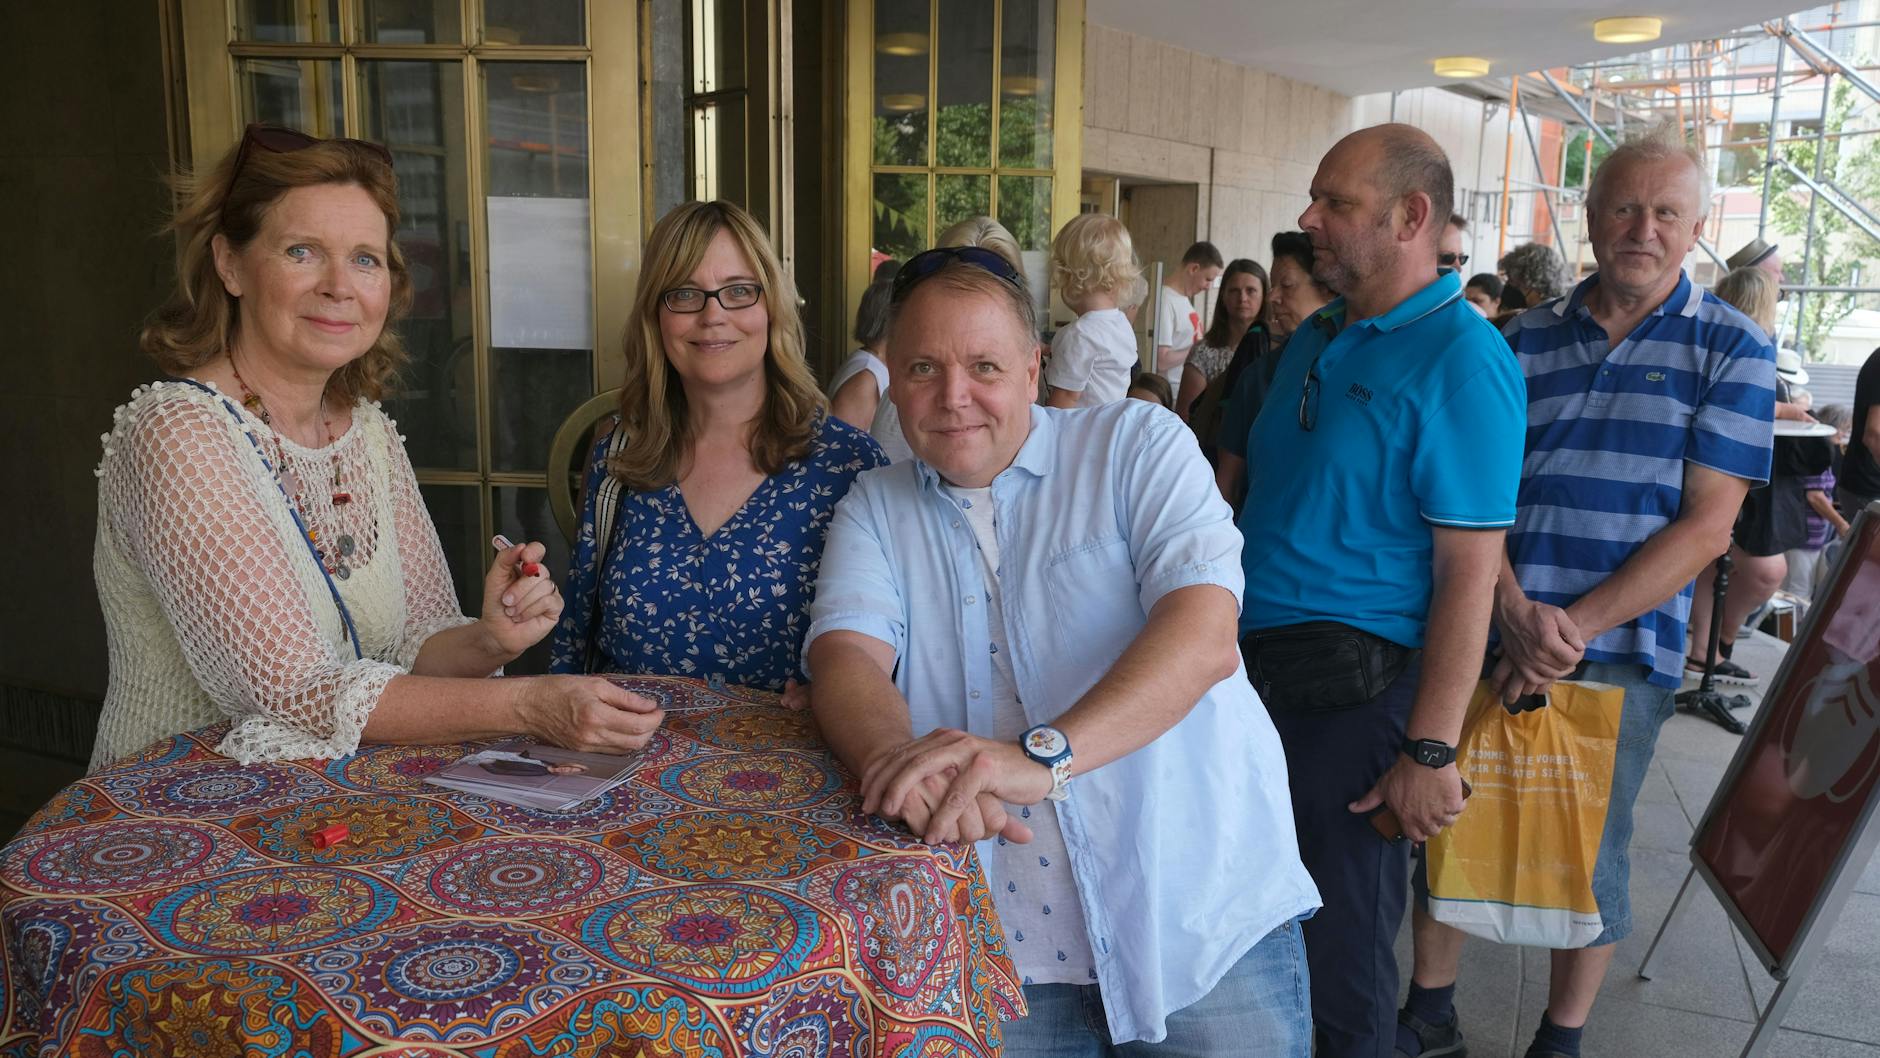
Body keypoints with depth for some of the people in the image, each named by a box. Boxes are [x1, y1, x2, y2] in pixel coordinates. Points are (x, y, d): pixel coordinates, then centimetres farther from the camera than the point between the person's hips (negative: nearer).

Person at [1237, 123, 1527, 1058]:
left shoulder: (1461, 361, -15)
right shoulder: (1312, 340, 10)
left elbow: (1470, 570, -19)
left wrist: (1429, 751, -20)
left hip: (1352, 688, -8)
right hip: (1257, 666, 8)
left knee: (1339, 947, 8)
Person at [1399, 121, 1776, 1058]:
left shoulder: (1730, 350, -1)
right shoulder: (1527, 340, 6)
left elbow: (1706, 526, -8)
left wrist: (1577, 625, -16)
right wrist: (1515, 612, -16)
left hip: (1619, 653, -2)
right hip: (1488, 633, 3)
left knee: (1585, 857, 10)